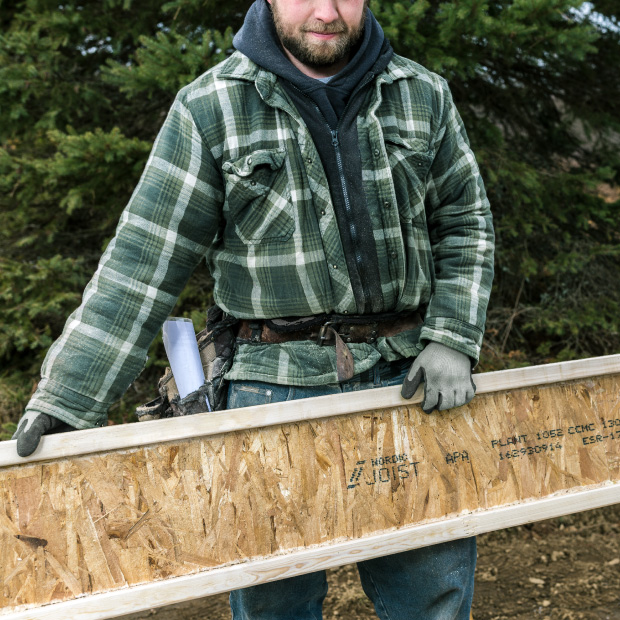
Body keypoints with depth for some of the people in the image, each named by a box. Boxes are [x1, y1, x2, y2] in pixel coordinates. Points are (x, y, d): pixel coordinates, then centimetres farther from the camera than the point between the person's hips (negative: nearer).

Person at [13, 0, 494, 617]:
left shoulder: (425, 96, 7)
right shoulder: (209, 109, -3)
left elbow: (465, 225, 12)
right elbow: (141, 264, -6)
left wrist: (452, 341, -3)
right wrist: (67, 398, -11)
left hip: (408, 378, 3)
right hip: (275, 386, -2)